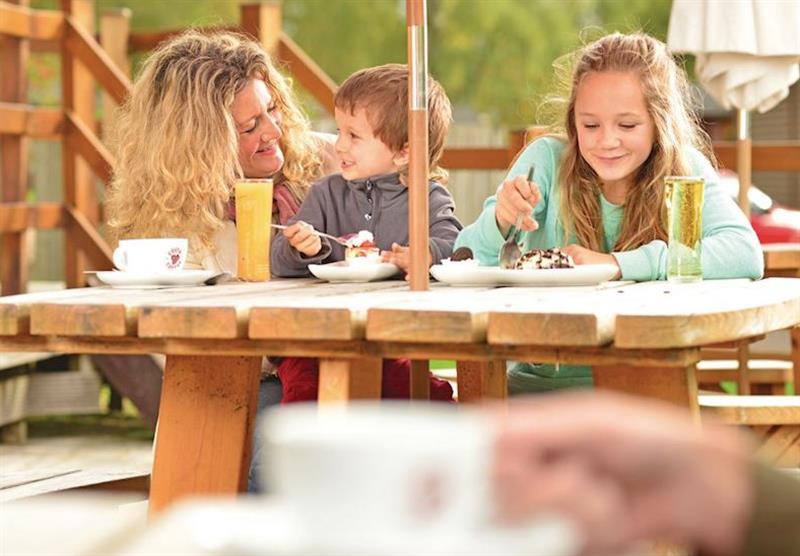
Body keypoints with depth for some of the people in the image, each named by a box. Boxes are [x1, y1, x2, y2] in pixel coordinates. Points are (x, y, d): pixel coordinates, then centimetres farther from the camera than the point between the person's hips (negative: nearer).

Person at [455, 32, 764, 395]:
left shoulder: (685, 170, -3)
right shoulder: (548, 160, -3)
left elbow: (747, 254, -19)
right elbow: (466, 263, -8)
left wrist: (617, 264, -23)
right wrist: (501, 222, -32)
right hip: (537, 378, 1)